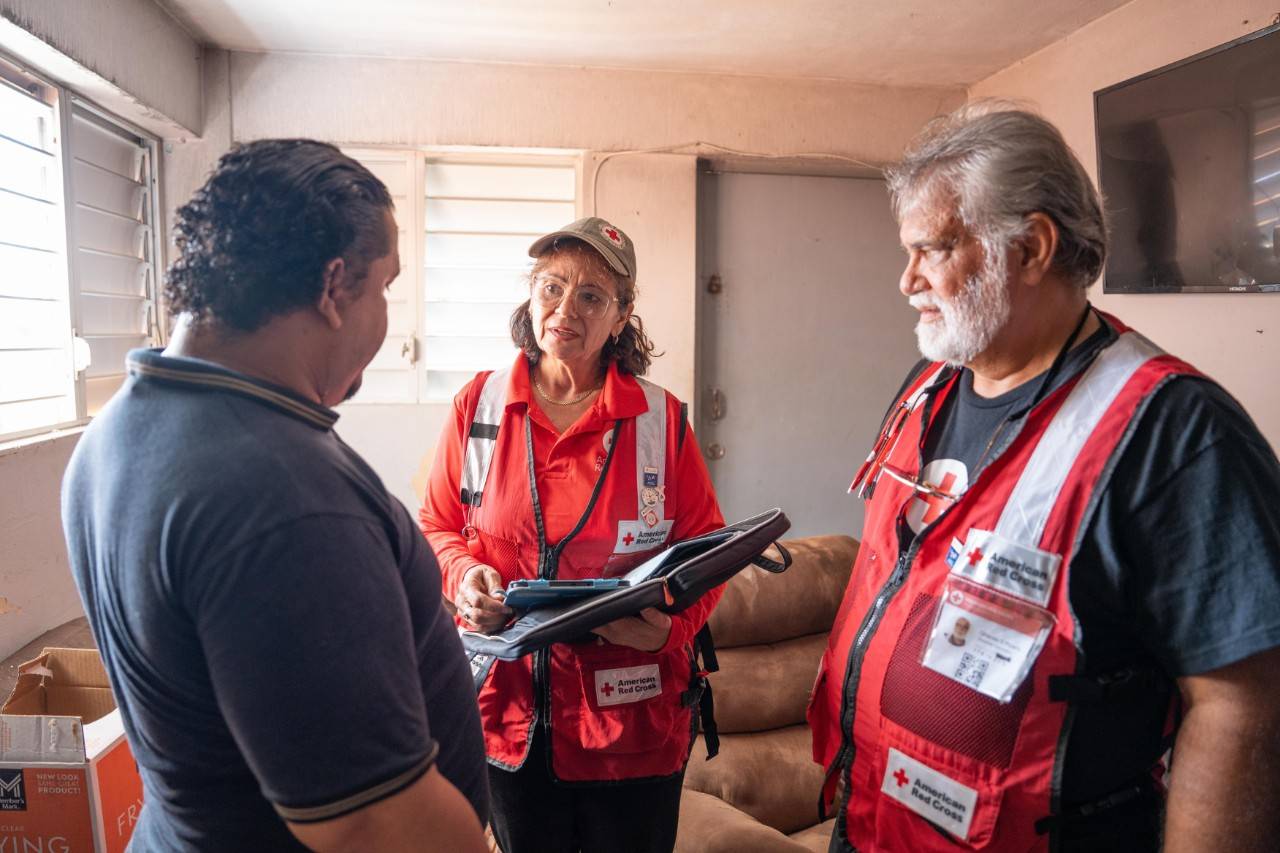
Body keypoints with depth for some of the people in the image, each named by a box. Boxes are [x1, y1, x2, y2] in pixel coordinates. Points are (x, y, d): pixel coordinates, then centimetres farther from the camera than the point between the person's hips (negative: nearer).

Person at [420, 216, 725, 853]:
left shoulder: (662, 418, -6)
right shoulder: (479, 404, -1)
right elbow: (438, 527, 7)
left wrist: (669, 627, -20)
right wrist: (465, 573, -14)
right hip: (510, 710, 2)